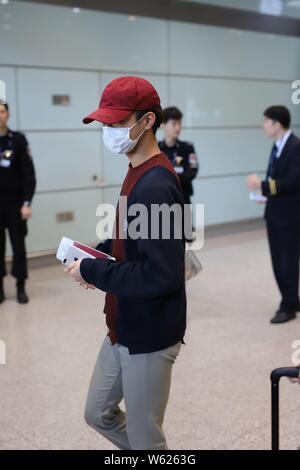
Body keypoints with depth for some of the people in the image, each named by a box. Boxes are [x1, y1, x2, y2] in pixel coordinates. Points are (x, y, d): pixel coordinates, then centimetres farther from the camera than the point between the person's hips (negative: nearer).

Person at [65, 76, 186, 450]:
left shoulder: (155, 187, -24)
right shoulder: (138, 173, 7)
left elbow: (163, 275, -29)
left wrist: (92, 272, -20)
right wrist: (99, 253, 3)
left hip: (149, 337, -10)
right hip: (123, 330, 10)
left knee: (145, 440, 9)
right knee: (98, 414, 24)